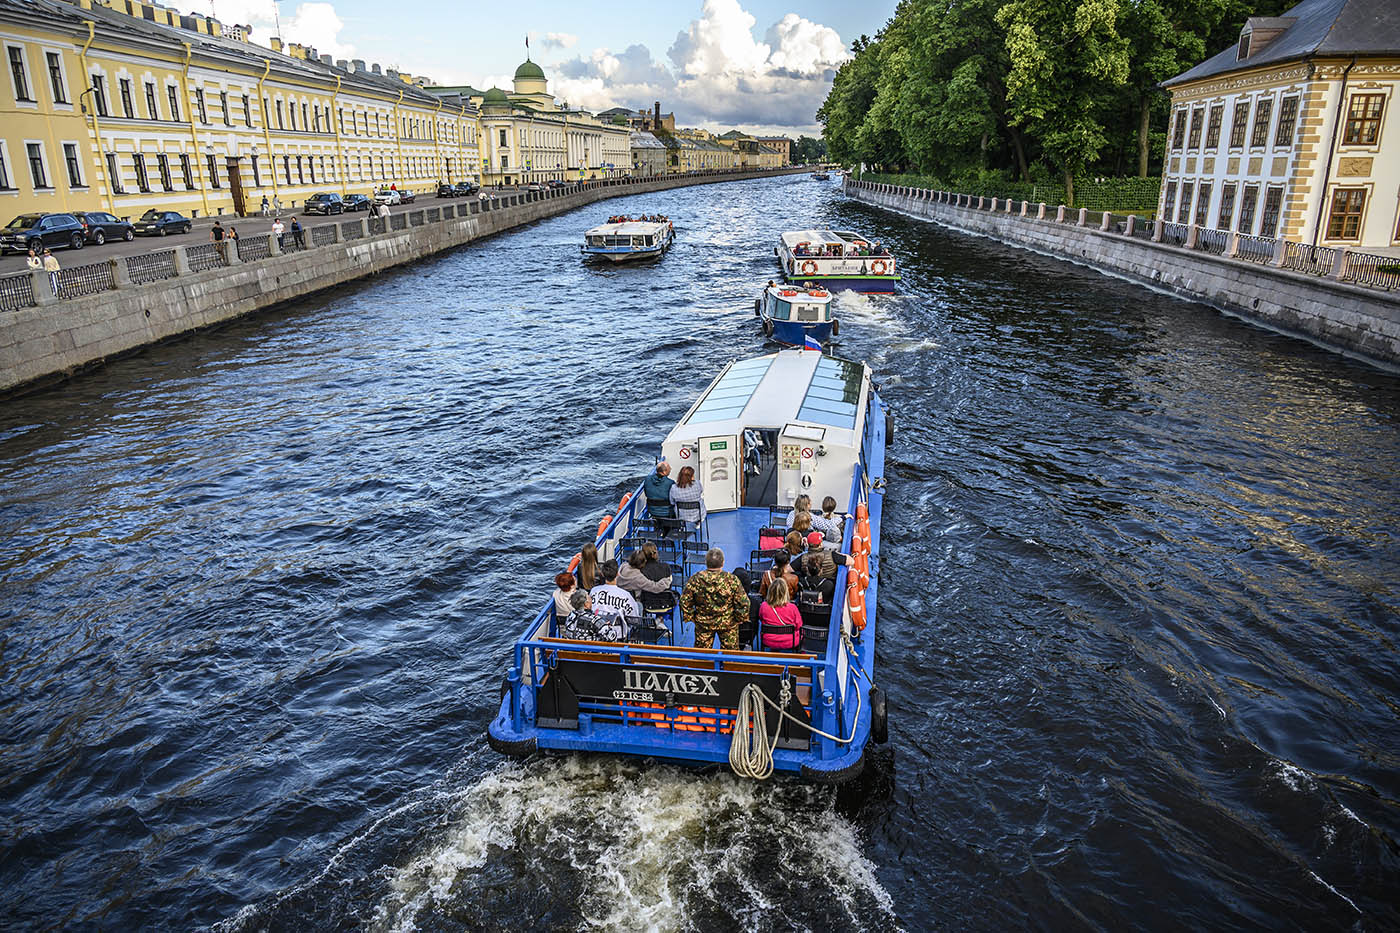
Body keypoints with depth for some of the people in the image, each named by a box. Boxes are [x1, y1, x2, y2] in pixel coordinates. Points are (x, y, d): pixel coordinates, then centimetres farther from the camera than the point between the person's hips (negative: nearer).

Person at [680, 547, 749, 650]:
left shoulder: (695, 580, -15)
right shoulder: (732, 580, -19)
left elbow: (685, 602, -7)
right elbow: (743, 603, -13)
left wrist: (689, 617, 7)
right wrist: (741, 618, 2)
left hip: (703, 623, 1)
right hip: (728, 623, -1)